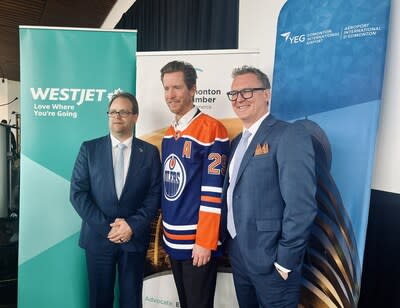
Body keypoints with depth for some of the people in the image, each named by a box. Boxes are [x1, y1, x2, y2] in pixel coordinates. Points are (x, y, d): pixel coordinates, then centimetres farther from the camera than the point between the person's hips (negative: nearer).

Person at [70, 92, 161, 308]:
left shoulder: (149, 152, 1)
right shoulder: (89, 149, 1)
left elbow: (155, 194, -2)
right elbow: (78, 193, -4)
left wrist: (133, 225, -13)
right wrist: (105, 227, -11)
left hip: (134, 237, 0)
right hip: (98, 236, 0)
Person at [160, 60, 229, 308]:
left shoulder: (211, 129, -15)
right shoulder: (169, 133, 9)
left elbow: (213, 191, -18)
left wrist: (205, 242, -17)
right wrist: (166, 232, 13)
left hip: (197, 243, -7)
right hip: (173, 240, 7)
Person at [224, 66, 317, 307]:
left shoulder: (290, 136, -15)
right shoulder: (238, 141, 10)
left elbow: (301, 206, -21)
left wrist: (285, 261, -17)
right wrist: (231, 245, 9)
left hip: (271, 260, -7)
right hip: (238, 255, 8)